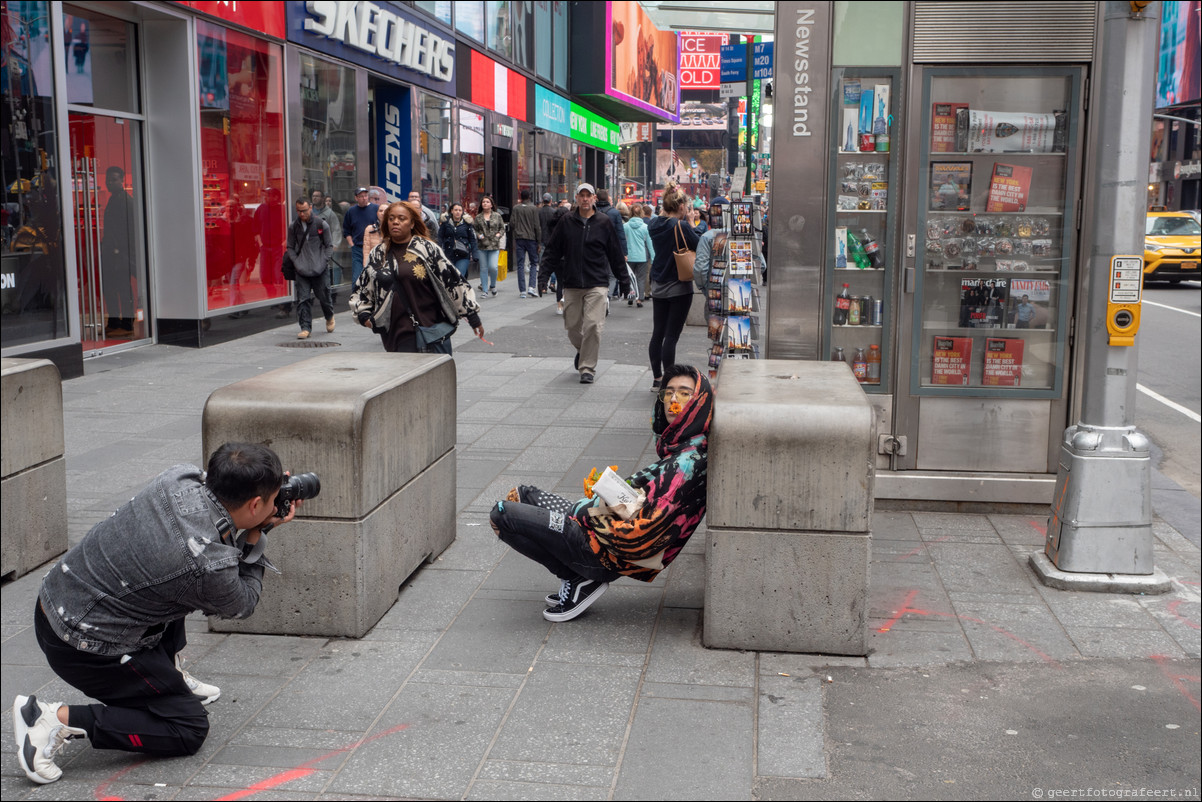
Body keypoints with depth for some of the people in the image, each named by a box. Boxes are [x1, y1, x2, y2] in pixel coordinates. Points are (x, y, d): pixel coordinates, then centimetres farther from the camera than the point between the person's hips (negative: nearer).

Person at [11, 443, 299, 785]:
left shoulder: (179, 478, -10)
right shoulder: (209, 567, -27)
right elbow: (242, 604, -3)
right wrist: (256, 536, 2)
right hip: (86, 648, -8)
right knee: (190, 729, 4)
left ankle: (169, 674, 30)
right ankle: (60, 719, -3)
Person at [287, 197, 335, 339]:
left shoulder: (321, 225, -1)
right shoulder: (293, 226, 6)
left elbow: (329, 246, 5)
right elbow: (290, 247, 14)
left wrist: (324, 261, -6)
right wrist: (296, 262, 0)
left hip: (320, 269, -1)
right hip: (301, 270, 2)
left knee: (324, 296, 8)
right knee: (303, 299, -5)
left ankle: (330, 317, 37)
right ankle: (305, 327, -2)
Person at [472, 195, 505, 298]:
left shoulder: (497, 216, 6)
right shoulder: (478, 217, 7)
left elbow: (502, 228, 11)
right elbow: (474, 229, 10)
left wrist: (499, 234, -7)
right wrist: (478, 235, -10)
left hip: (494, 246, -1)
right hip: (482, 246, 1)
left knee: (493, 267, -14)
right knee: (483, 269, 3)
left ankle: (493, 285, 13)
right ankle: (485, 291, 11)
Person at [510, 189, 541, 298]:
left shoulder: (515, 208, 2)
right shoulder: (533, 209, -3)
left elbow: (512, 223, 1)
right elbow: (536, 226, -5)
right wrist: (538, 242, 0)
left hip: (519, 239, 2)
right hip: (531, 238, -2)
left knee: (520, 265, 3)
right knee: (534, 263, 9)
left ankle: (522, 291, 0)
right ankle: (532, 287, -6)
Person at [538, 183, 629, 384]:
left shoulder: (604, 222, 3)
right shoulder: (567, 222, 6)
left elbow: (616, 254, 7)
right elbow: (552, 251, 9)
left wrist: (624, 282, 9)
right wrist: (543, 276, 1)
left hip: (597, 285, -2)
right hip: (571, 284, 2)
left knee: (593, 326, -11)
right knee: (573, 326, 7)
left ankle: (588, 368, -2)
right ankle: (582, 351, 37)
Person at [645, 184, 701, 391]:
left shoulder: (654, 225, 4)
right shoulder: (681, 226, -16)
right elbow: (700, 245, -13)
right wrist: (691, 225, -3)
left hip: (658, 286, 6)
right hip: (679, 287, -6)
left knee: (657, 333, 12)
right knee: (671, 335, -4)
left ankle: (657, 378, 18)